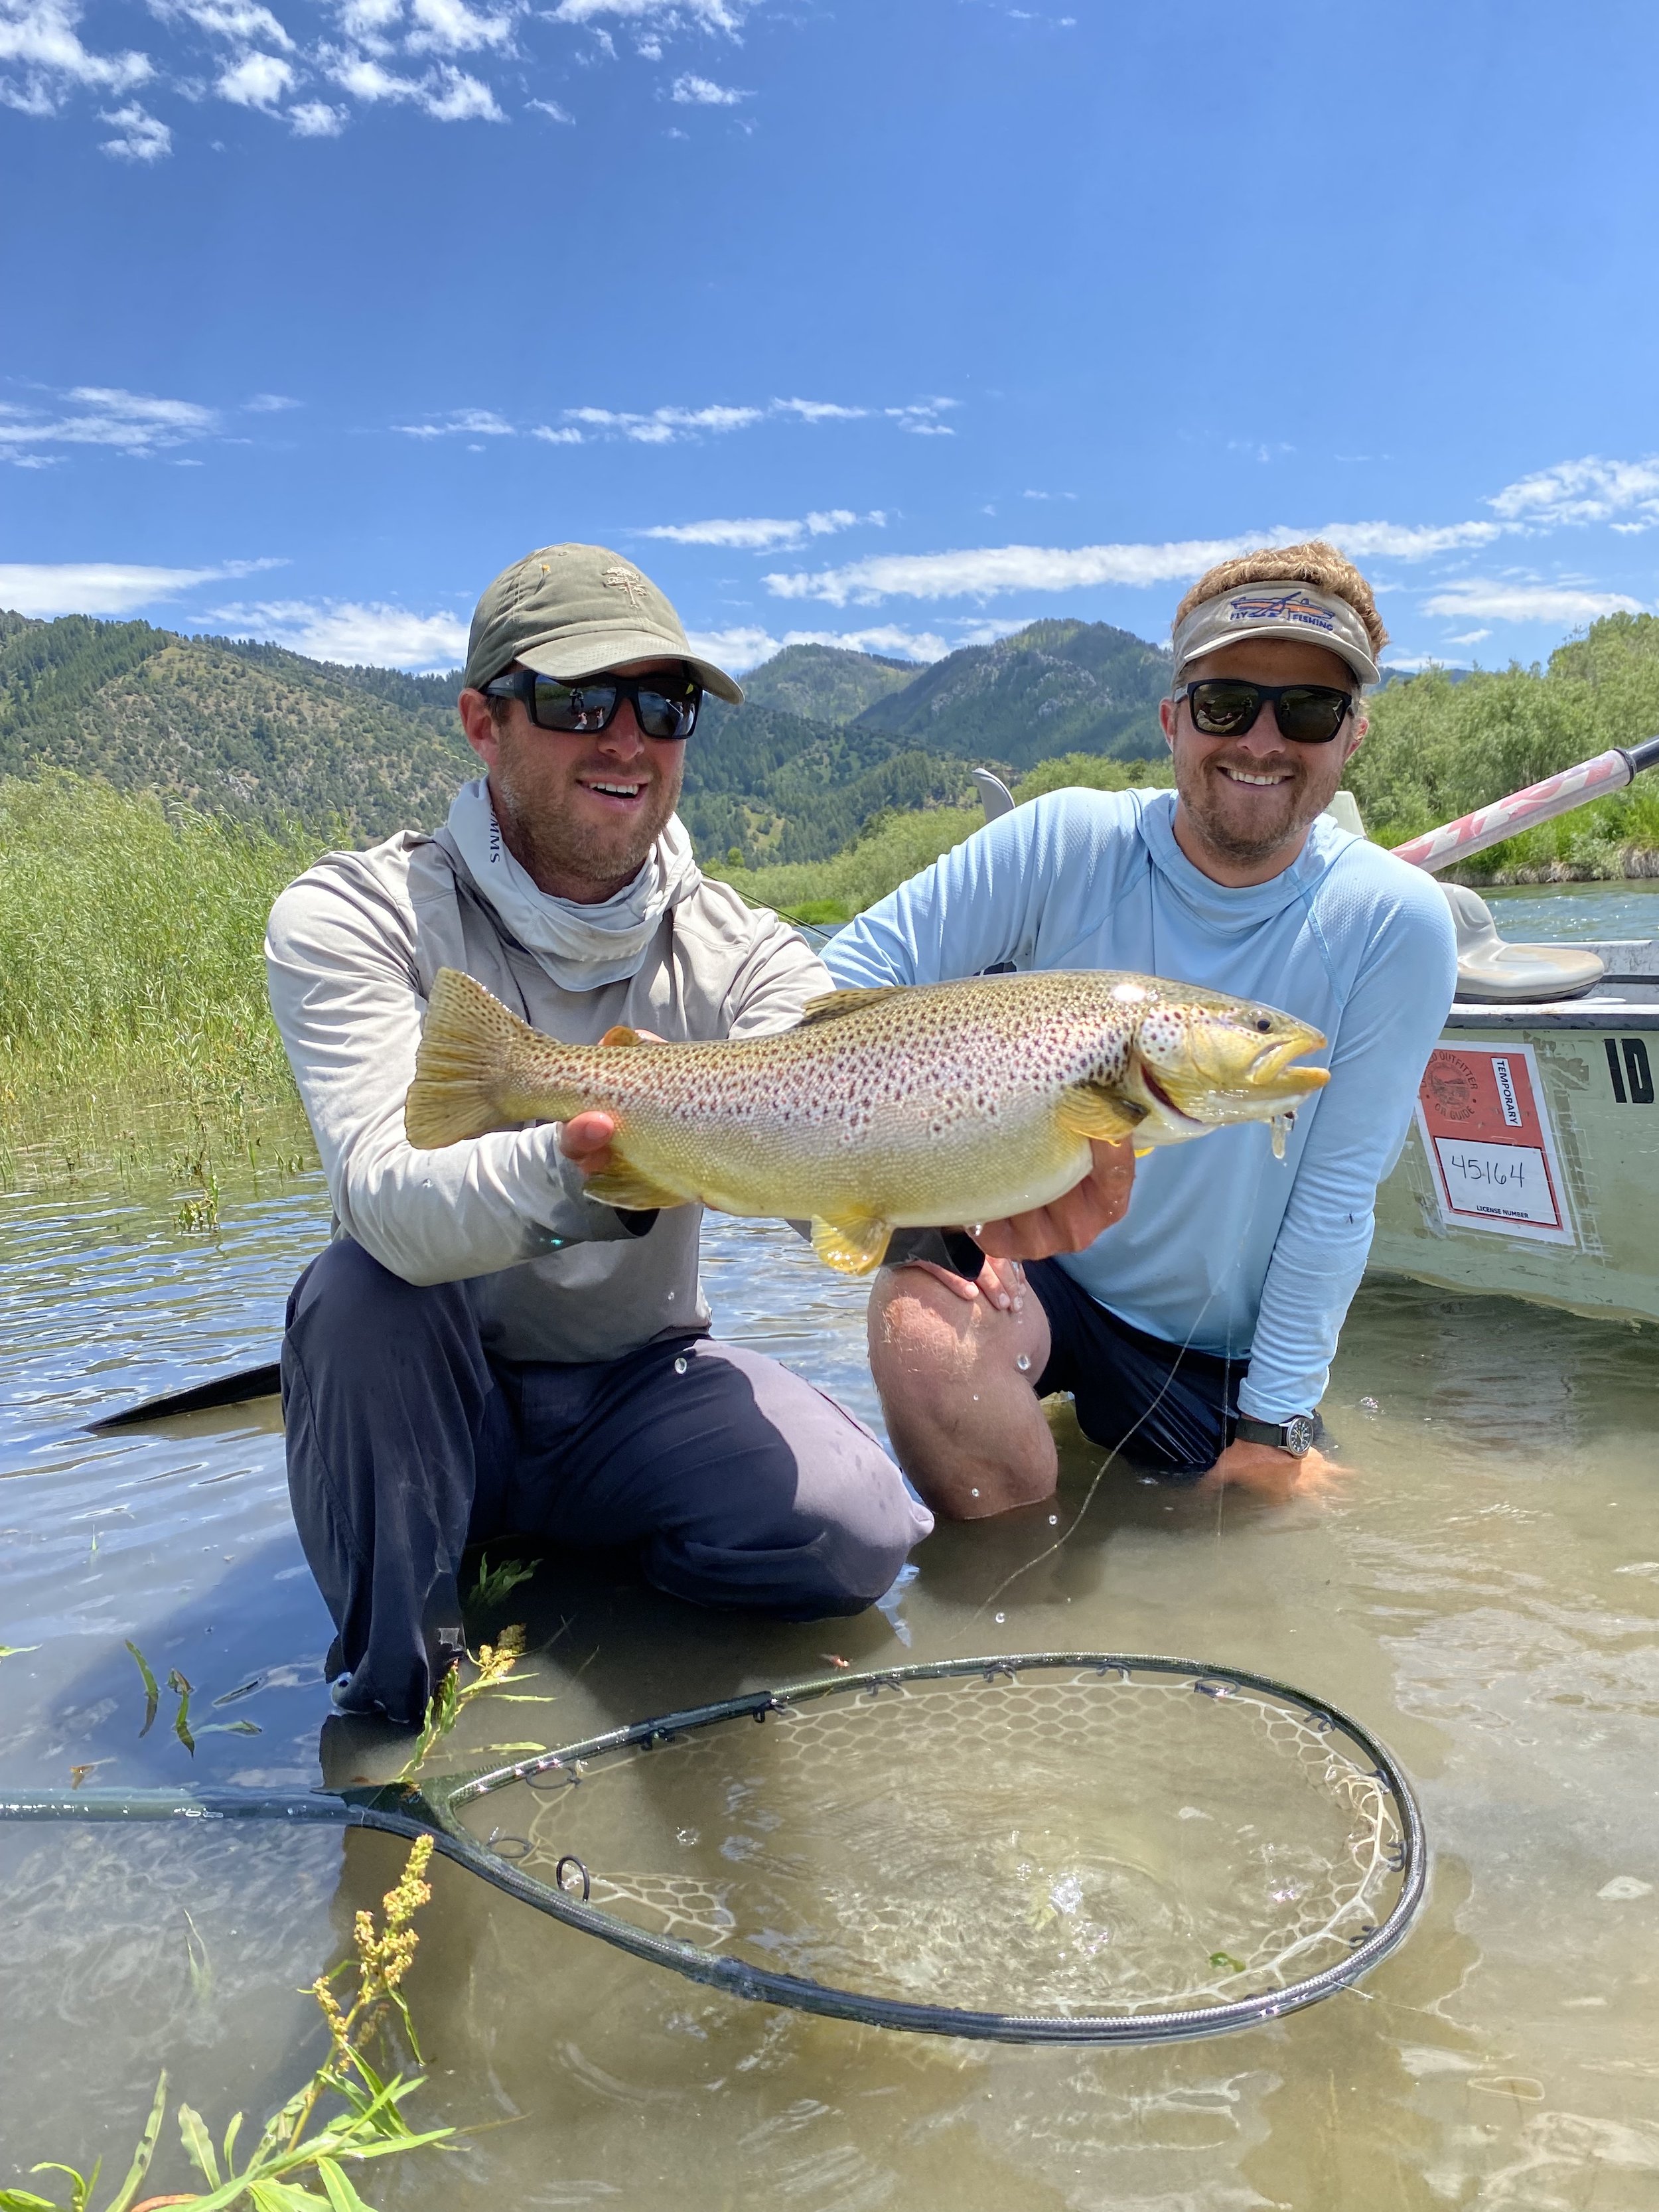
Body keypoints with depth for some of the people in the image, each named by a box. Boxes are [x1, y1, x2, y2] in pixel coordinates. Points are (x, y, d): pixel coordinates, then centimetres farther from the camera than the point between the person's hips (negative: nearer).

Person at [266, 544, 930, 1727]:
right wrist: (583, 1169, -54)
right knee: (363, 1288, -33)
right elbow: (393, 1207, -32)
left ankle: (550, 1552, 8)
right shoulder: (351, 916, -16)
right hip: (420, 1405, -1)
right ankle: (394, 1693, -10)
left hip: (641, 1388, 2)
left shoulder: (739, 954, -8)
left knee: (857, 1530, -21)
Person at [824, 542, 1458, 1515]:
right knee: (922, 1319, -32)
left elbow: (1335, 1197, -11)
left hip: (1218, 1349, 2)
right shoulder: (1065, 844, -14)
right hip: (1030, 1264, -2)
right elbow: (858, 976, -13)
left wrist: (1278, 1423, -9)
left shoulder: (1395, 925, -13)